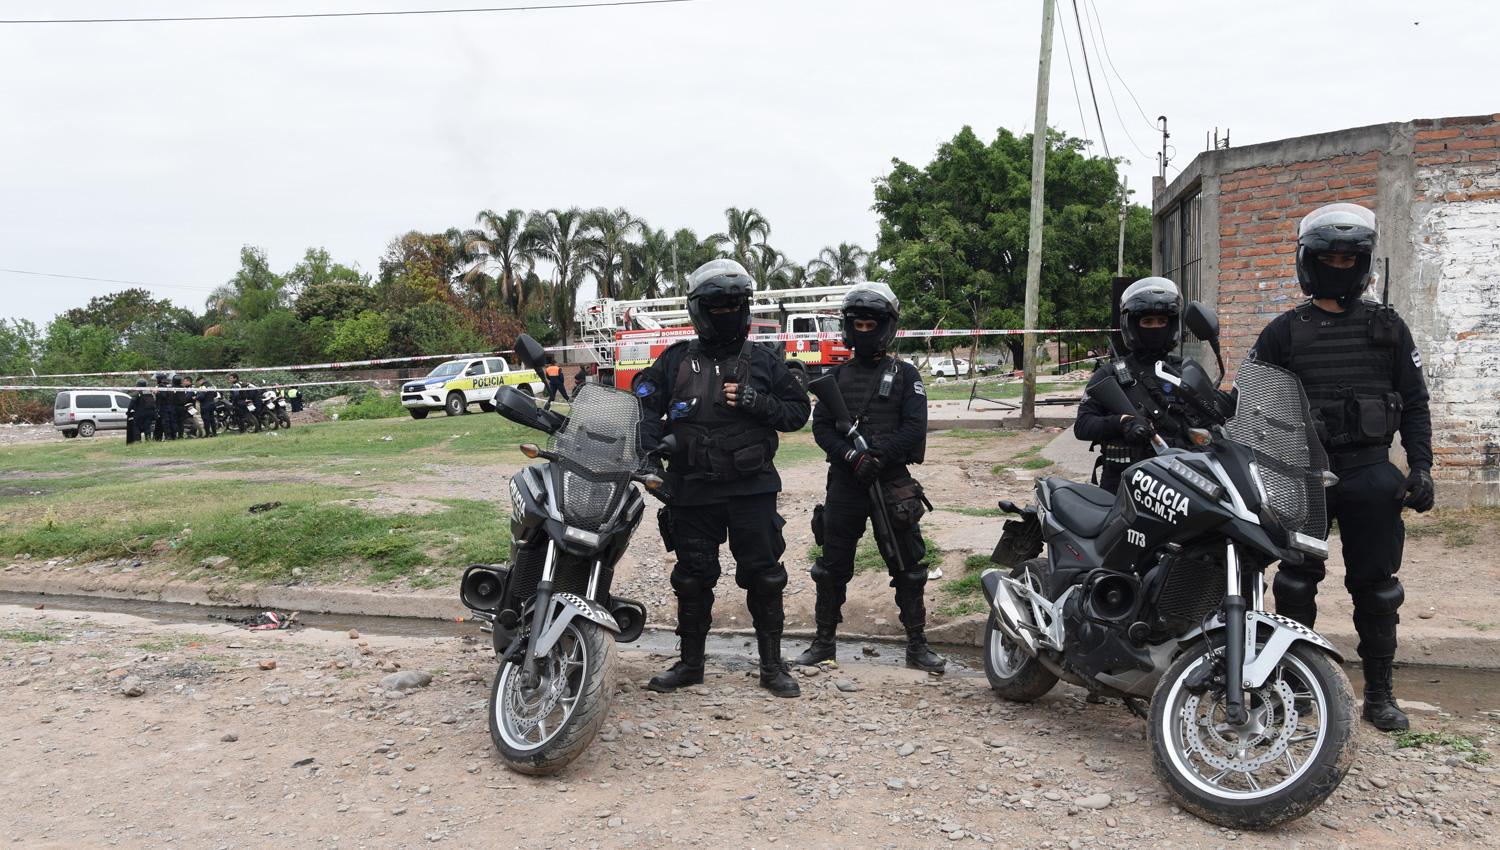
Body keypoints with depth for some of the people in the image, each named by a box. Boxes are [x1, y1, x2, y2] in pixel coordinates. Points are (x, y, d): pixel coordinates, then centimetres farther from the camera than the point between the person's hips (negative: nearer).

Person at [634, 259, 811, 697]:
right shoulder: (676, 360, 7)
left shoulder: (764, 361, 6)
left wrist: (755, 402, -11)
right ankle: (691, 661, 25)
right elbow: (643, 404, 4)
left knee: (763, 576, 3)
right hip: (691, 491, 1)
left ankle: (772, 665, 15)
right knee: (692, 578, 10)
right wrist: (646, 452, -14)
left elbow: (799, 409, 7)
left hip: (752, 488, -1)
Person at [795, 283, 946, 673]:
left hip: (892, 481, -2)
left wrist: (878, 457, -18)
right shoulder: (838, 376, 11)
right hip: (844, 481, 2)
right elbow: (821, 426, 2)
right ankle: (825, 641, 20)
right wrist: (852, 456, -15)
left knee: (908, 567, 4)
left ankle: (917, 645, 15)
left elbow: (914, 428, -7)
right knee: (832, 566, 7)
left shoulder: (905, 375, 4)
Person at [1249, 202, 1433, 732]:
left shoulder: (1387, 327, 8)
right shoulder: (1284, 332, 5)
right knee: (1296, 584, 4)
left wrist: (1421, 467, -1)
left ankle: (1379, 693, 19)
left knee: (1376, 588, 7)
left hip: (1371, 475, 1)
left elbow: (1414, 402, 9)